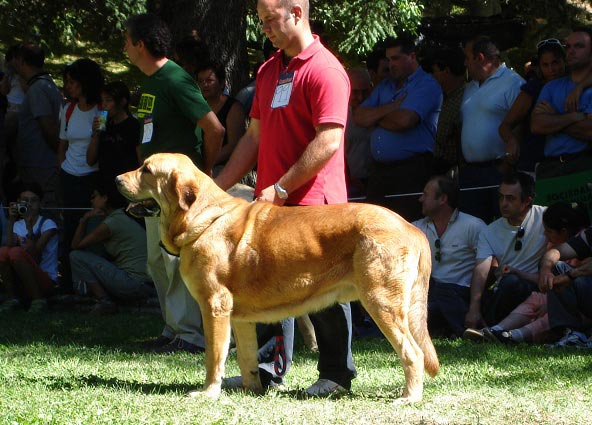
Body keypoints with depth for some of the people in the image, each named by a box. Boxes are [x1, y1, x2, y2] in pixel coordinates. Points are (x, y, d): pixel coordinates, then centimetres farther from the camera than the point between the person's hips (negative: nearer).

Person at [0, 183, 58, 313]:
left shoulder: (48, 224, -2)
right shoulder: (17, 225, 13)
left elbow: (34, 255, -16)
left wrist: (29, 224, -23)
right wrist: (11, 221, -15)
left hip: (46, 281, -4)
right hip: (21, 285, 4)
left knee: (16, 252, -29)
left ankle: (38, 300, -20)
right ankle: (12, 298, -11)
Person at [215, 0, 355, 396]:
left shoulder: (324, 70, -11)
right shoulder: (269, 71, 17)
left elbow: (329, 141, -18)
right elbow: (256, 137, 21)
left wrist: (283, 187, -18)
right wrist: (217, 187, 15)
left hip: (313, 202, -8)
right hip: (272, 201, 8)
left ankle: (337, 374, 7)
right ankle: (269, 367, 15)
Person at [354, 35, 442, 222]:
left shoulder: (426, 85, -3)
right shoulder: (385, 85, 21)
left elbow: (404, 120, -17)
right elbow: (359, 117, 10)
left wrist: (376, 119, 2)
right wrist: (391, 107, -4)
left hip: (411, 171, -7)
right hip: (378, 169, 7)